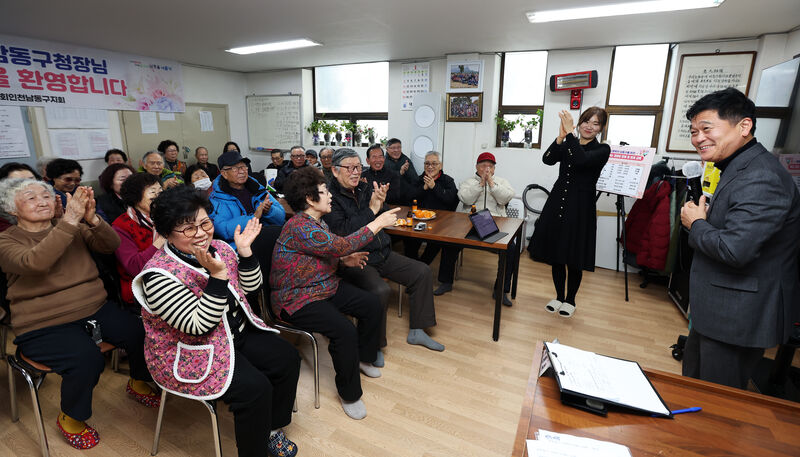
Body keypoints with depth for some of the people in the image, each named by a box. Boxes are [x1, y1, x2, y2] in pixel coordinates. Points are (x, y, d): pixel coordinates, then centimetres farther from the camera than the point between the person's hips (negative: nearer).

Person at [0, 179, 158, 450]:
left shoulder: (76, 228, 9)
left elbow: (110, 246, -4)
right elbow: (35, 262, -26)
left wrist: (92, 219, -22)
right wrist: (70, 220, -33)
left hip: (95, 308, 4)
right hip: (44, 325, -4)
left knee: (140, 333, -19)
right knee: (88, 359, -29)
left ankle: (138, 382, 13)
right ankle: (70, 418, 3)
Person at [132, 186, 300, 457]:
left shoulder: (218, 248, -4)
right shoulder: (159, 276, -24)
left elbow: (250, 288, 3)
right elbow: (200, 325, -28)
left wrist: (245, 251, -12)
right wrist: (218, 275, -38)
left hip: (236, 332, 7)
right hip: (190, 353, -7)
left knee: (287, 358, -1)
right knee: (256, 388, -22)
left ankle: (271, 428, 20)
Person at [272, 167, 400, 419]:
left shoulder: (317, 222, 7)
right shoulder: (299, 227, -25)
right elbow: (341, 245, -31)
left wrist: (344, 260, -1)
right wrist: (377, 224, -23)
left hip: (325, 286, 10)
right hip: (298, 299, -10)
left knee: (373, 304, 0)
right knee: (345, 330, -28)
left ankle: (363, 358, 25)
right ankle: (349, 394, -3)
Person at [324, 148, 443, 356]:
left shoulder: (365, 189, 10)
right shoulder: (331, 197, -9)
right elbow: (342, 231, -21)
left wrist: (381, 204, -14)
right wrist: (371, 210, -22)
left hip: (382, 253, 8)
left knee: (423, 272, 1)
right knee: (380, 290, -32)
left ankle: (416, 331, 14)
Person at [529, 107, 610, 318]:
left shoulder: (602, 150, -2)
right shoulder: (567, 144, 10)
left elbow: (581, 160, -23)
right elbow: (547, 159, -9)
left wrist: (570, 133, -20)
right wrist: (561, 137, -21)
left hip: (580, 207, -4)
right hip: (557, 203, 4)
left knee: (574, 258, 4)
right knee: (555, 254, 10)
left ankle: (570, 300, 25)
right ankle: (559, 296, 28)